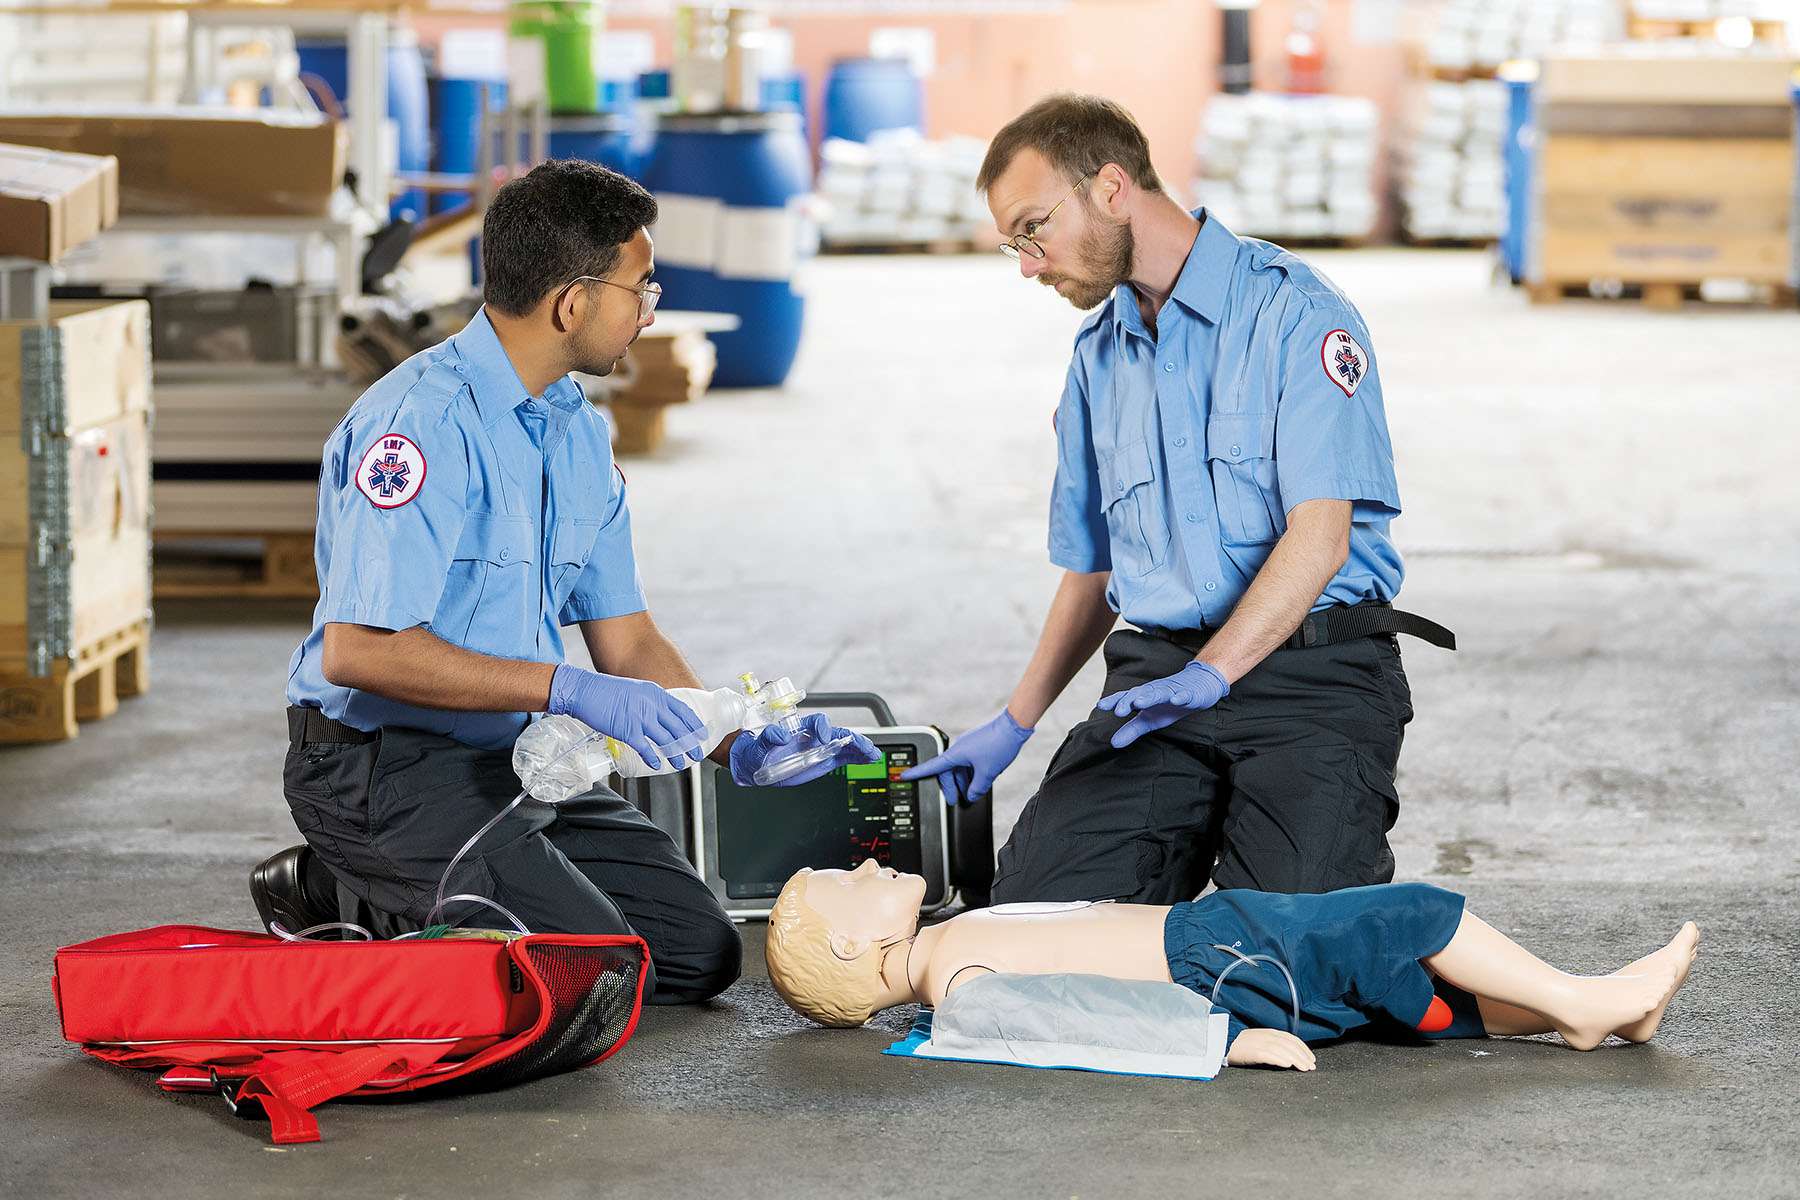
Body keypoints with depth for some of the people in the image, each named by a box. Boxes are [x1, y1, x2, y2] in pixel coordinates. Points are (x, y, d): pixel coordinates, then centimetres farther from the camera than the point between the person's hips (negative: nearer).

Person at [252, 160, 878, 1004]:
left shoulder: (577, 432, 9)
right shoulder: (424, 420, -21)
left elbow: (627, 642, 12)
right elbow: (358, 650, -27)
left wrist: (740, 747, -4)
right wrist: (567, 689, -27)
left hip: (519, 760, 9)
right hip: (388, 768, -9)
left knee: (700, 952, 6)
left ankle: (367, 899, 12)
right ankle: (339, 898, -1)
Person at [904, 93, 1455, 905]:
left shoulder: (1294, 313, -7)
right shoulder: (1098, 356, 17)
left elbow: (1319, 535, -16)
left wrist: (1207, 674, -28)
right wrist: (1014, 724, 18)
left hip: (1314, 671, -5)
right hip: (1158, 665, 5)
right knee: (1034, 907, -16)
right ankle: (1187, 851, 13)